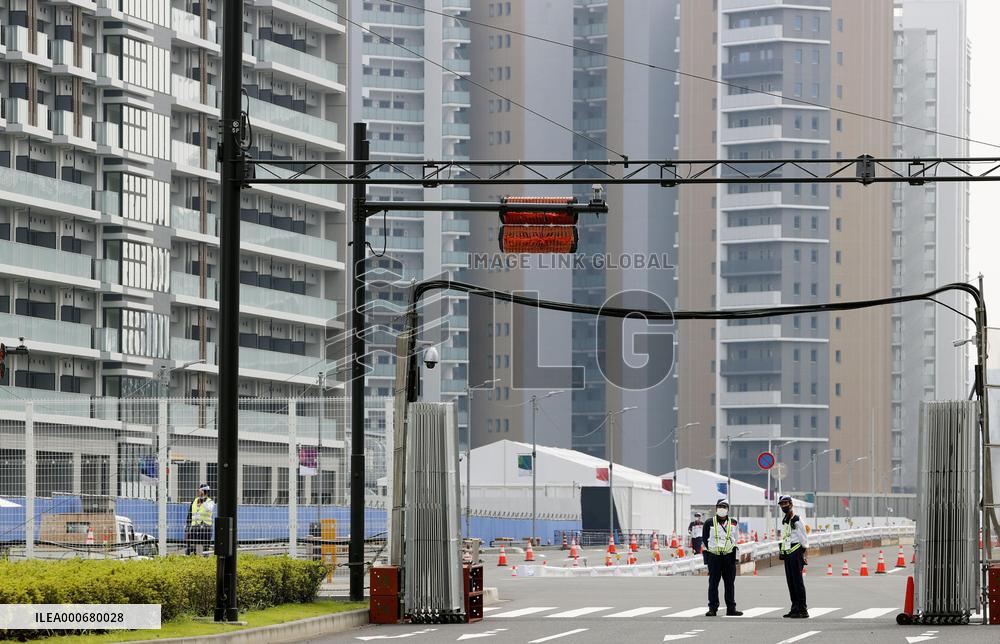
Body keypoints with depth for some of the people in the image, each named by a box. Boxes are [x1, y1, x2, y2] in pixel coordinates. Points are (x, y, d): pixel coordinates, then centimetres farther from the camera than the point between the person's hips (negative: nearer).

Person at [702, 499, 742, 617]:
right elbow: (704, 539, 10)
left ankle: (731, 608, 11)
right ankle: (712, 608, 2)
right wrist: (711, 548, 5)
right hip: (714, 557, -2)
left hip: (729, 556, 2)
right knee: (713, 583, -1)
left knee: (730, 583, 5)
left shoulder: (733, 523, 9)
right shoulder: (709, 523, 1)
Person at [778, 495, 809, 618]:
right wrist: (781, 551, 19)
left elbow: (803, 538, -10)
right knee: (790, 581, 10)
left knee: (797, 581, -10)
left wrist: (803, 554, -13)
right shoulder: (784, 520, 17)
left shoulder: (797, 520, -9)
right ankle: (795, 608, 15)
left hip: (796, 553, -9)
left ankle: (802, 610, -9)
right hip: (787, 554, 9)